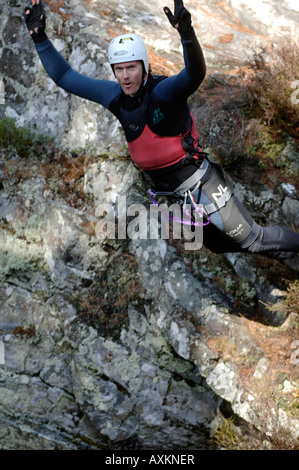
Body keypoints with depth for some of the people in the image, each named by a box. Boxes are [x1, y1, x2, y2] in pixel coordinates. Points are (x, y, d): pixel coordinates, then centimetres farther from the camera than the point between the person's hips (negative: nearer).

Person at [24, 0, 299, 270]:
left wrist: (186, 33, -62)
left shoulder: (163, 91, -23)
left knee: (250, 236, -2)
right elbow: (64, 77, 0)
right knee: (217, 245, 22)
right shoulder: (113, 95, -5)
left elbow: (195, 74, -45)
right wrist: (40, 37, -8)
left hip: (198, 179, -7)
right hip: (168, 189, 7)